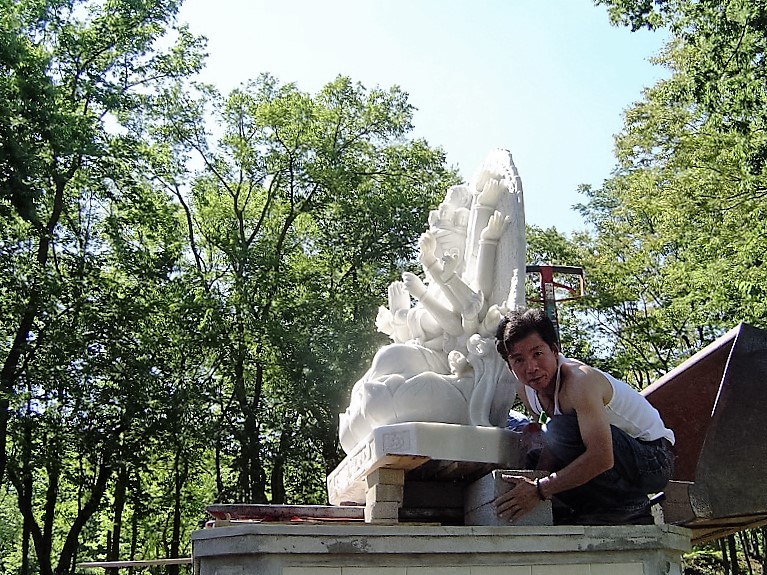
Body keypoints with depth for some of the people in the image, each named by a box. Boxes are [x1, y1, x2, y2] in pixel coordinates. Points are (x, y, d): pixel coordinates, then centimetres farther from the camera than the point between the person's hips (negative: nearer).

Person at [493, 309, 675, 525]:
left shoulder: (579, 381, -30)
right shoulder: (524, 388, -5)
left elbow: (602, 458, -37)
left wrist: (538, 490, -37)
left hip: (654, 459, -8)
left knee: (558, 430, -30)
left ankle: (627, 507, -14)